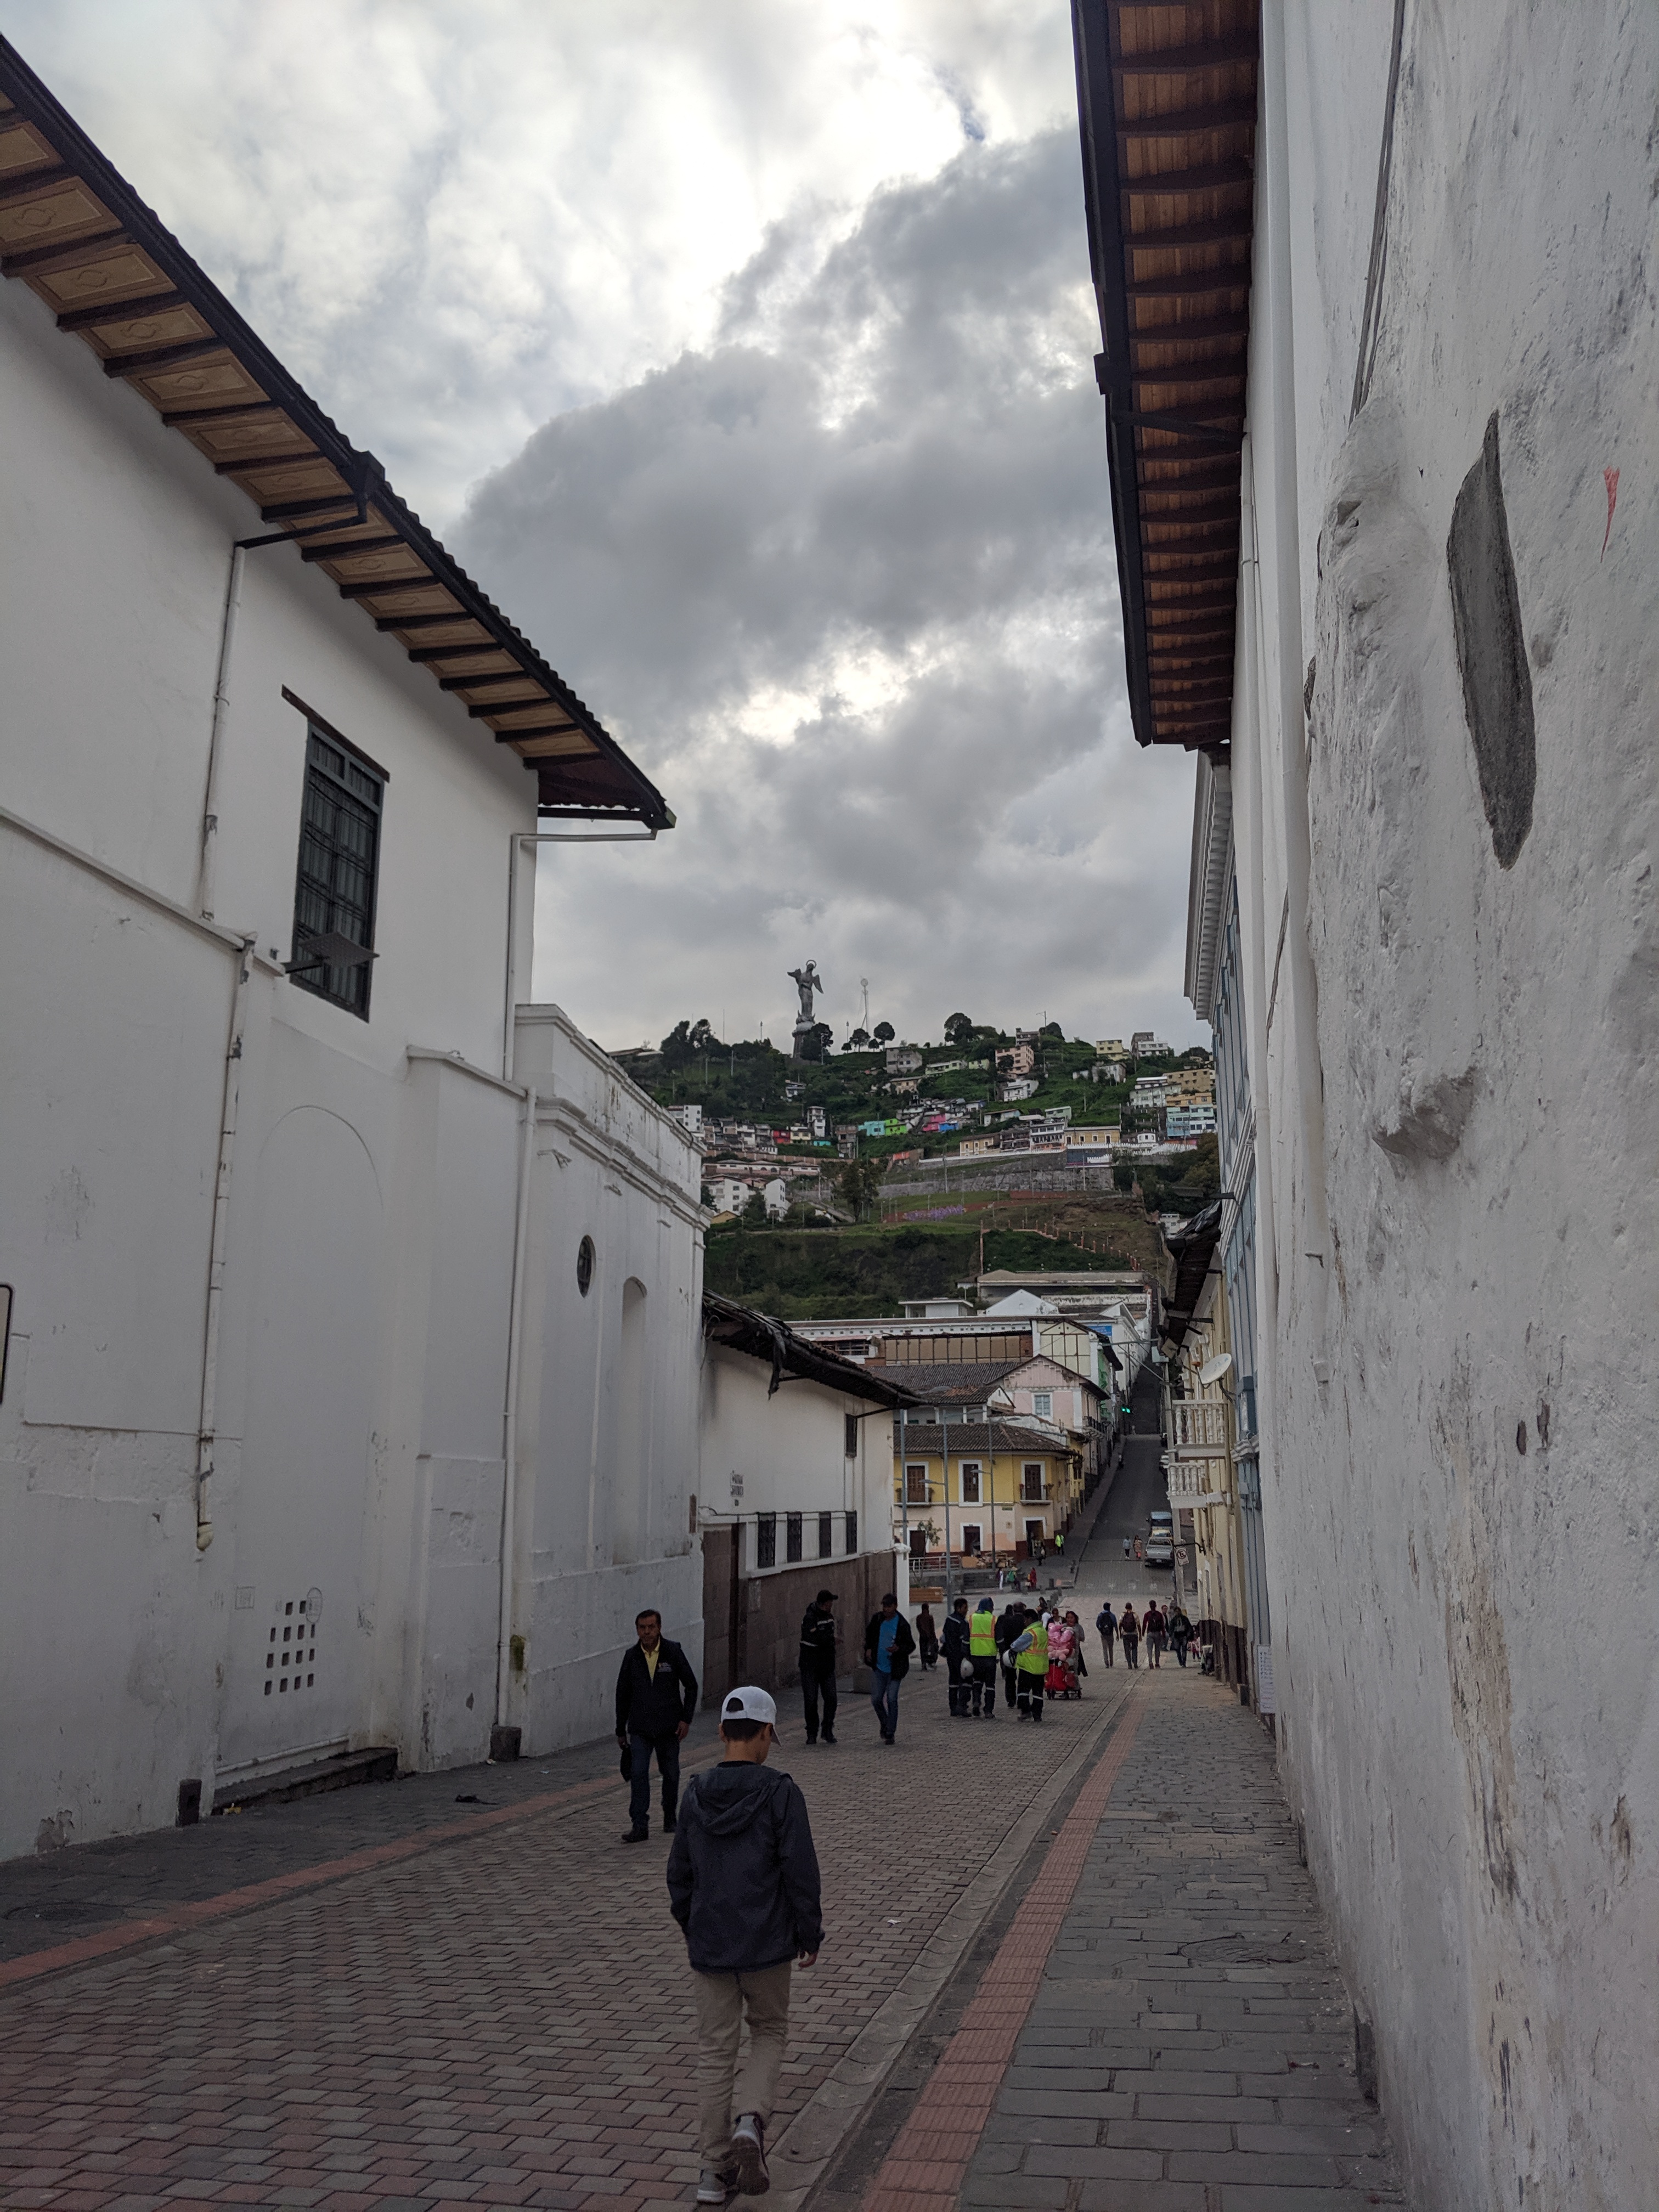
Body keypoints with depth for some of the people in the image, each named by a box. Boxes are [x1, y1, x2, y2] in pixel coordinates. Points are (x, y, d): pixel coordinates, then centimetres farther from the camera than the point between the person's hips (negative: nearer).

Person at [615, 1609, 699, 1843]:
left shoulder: (673, 1652, -4)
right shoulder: (631, 1656, 1)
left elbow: (691, 1685, 3)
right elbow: (622, 1694, 10)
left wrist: (686, 1719, -5)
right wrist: (621, 1730, 11)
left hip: (669, 1727, -1)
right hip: (640, 1729, 1)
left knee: (671, 1774, 9)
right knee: (638, 1773, -12)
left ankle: (670, 1819, 28)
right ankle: (639, 1826, -9)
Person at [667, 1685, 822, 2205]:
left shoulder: (697, 1793, -2)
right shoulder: (779, 1793, -15)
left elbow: (679, 1873, 8)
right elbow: (801, 1872, -12)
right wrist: (810, 1936, 1)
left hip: (708, 1947, 3)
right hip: (767, 1946, -3)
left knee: (715, 2050, 13)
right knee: (769, 2032, 19)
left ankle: (713, 2170, 17)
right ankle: (750, 2120, -3)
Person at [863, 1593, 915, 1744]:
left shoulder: (903, 1625, -12)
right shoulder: (877, 1619, 1)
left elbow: (911, 1646, -6)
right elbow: (869, 1634, 18)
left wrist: (898, 1649, -24)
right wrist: (868, 1649, 2)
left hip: (894, 1669, -4)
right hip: (878, 1667, 4)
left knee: (892, 1699, -6)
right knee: (876, 1699, 4)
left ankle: (890, 1733, 5)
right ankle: (885, 1724, 30)